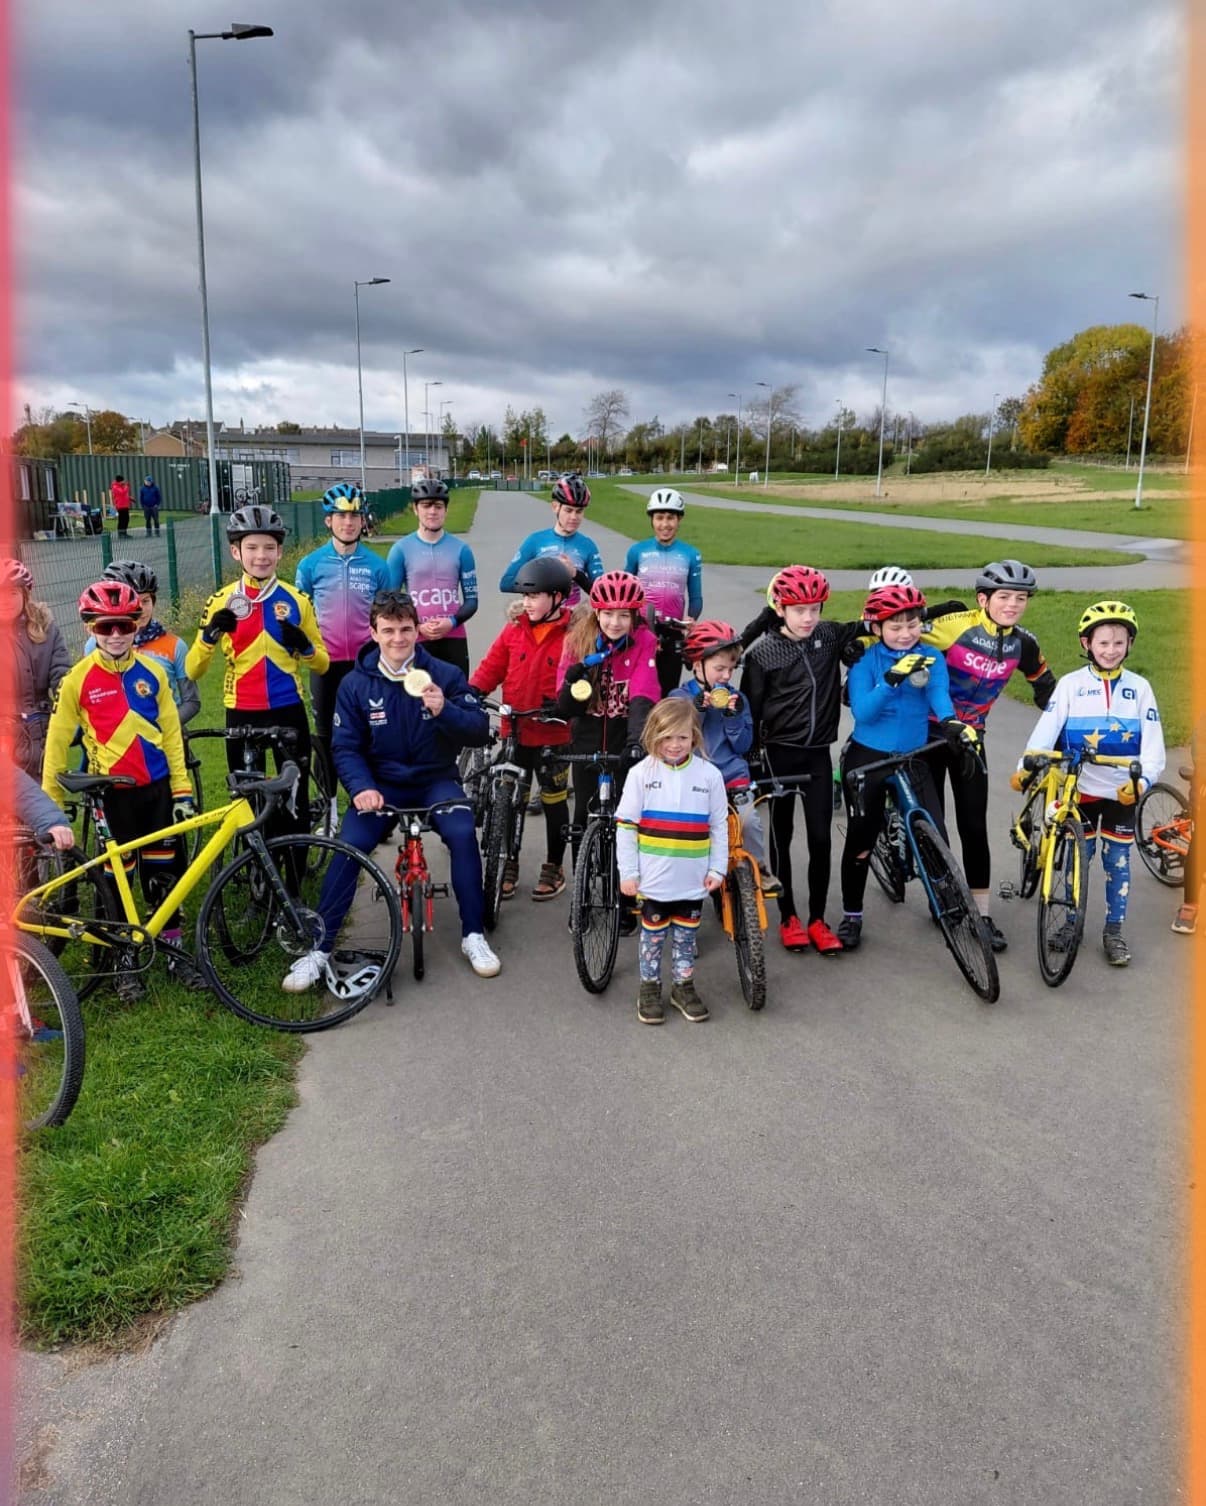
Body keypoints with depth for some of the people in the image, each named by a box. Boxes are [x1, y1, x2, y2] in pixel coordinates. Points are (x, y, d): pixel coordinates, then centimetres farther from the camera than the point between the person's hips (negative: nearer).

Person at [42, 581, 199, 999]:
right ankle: (123, 959, 21)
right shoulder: (78, 679, -6)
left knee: (164, 873, 10)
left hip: (157, 787, 2)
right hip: (111, 792, -2)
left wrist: (182, 789, 2)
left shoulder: (152, 673, 1)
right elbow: (57, 741, -2)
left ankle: (174, 952, 23)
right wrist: (49, 802, -2)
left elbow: (171, 732, 5)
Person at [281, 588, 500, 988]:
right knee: (348, 847, -23)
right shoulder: (355, 684, -4)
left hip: (435, 780, 0)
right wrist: (361, 788, -24)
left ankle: (473, 936, -10)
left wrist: (444, 710, -29)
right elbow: (345, 747, -5)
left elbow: (480, 731, -9)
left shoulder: (444, 674, -4)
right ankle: (318, 950, -8)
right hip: (380, 784, 0)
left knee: (463, 834, -28)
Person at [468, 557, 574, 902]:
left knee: (554, 799, 9)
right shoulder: (514, 631, 2)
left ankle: (554, 867, 25)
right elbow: (492, 667, 3)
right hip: (516, 731, 3)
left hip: (555, 734, -3)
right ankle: (509, 865, 25)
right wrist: (471, 693, -11)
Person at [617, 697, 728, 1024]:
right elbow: (625, 825, -4)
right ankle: (649, 987, 27)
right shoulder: (641, 773, -6)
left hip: (693, 880, 1)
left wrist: (717, 868, 0)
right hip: (654, 878, -1)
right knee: (653, 933, 11)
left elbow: (719, 826, 4)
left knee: (686, 935, 14)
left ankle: (683, 986, 30)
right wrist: (627, 872, -7)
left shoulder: (709, 774, -2)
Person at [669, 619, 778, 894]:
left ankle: (759, 868, 7)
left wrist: (734, 716, -11)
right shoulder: (679, 698, 2)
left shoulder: (736, 699, 8)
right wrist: (697, 711, -18)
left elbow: (743, 746, 5)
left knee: (749, 818, -17)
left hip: (732, 775, 2)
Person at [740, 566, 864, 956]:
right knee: (782, 836, 8)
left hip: (818, 753, 3)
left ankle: (818, 920, 15)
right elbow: (751, 708, -4)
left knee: (821, 837, 2)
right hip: (780, 753, -2)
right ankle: (788, 918, 20)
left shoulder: (830, 637, 1)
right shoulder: (763, 653, -8)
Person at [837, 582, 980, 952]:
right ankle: (851, 915, 24)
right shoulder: (865, 661, -9)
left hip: (912, 759, 2)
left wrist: (952, 722, -42)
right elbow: (862, 712, -21)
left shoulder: (931, 659, -2)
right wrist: (892, 679, -36)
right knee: (860, 841, 6)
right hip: (867, 758, -2)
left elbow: (939, 694, -20)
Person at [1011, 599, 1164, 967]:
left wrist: (1142, 781, -22)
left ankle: (1114, 932, 21)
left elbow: (1153, 746, -5)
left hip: (1123, 793, 1)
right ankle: (1072, 923, 26)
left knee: (1118, 864, 8)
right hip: (1081, 789, -1)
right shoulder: (1071, 684, -5)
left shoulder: (1139, 687, -1)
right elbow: (1046, 728, -14)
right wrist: (1025, 767, -29)